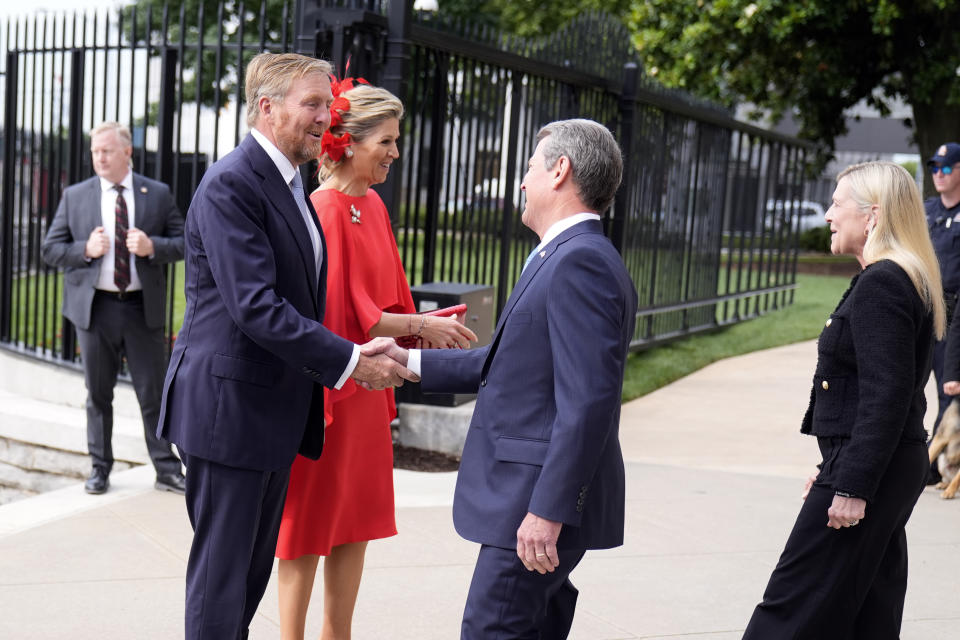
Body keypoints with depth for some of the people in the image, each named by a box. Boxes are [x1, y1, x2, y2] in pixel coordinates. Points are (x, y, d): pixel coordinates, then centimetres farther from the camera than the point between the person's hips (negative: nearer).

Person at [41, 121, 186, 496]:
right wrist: (85, 249, -12)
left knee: (154, 393, 3)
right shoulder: (74, 197, 6)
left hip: (143, 309, -1)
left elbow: (183, 243, 4)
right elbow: (49, 250, 6)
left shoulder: (158, 195, 4)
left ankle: (167, 470, 12)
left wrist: (152, 247, -15)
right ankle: (100, 468, 22)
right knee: (98, 394, 10)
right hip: (94, 307, 1)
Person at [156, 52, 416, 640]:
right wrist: (349, 361, -22)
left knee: (254, 568, 17)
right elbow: (254, 306, -24)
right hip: (231, 405, -9)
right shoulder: (231, 184, -17)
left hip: (274, 410, 10)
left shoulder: (289, 184, 15)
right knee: (222, 573, 0)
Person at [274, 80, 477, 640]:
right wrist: (419, 326, -14)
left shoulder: (373, 206, 10)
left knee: (358, 514, 13)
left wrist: (427, 326, -2)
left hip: (365, 385, 8)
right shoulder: (324, 210, -16)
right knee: (311, 515, 2)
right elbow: (338, 311, -19)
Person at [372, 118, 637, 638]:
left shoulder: (581, 261, -17)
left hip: (543, 499, -10)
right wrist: (410, 361, 22)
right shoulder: (569, 257, 16)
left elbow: (588, 401, -24)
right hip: (530, 495, 10)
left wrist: (547, 510, -25)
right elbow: (508, 364, 22)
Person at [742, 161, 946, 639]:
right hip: (891, 469, 10)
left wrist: (852, 486, -23)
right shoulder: (907, 279, 15)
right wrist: (836, 469, 21)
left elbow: (886, 397, -23)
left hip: (870, 467, -10)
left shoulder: (881, 284, -17)